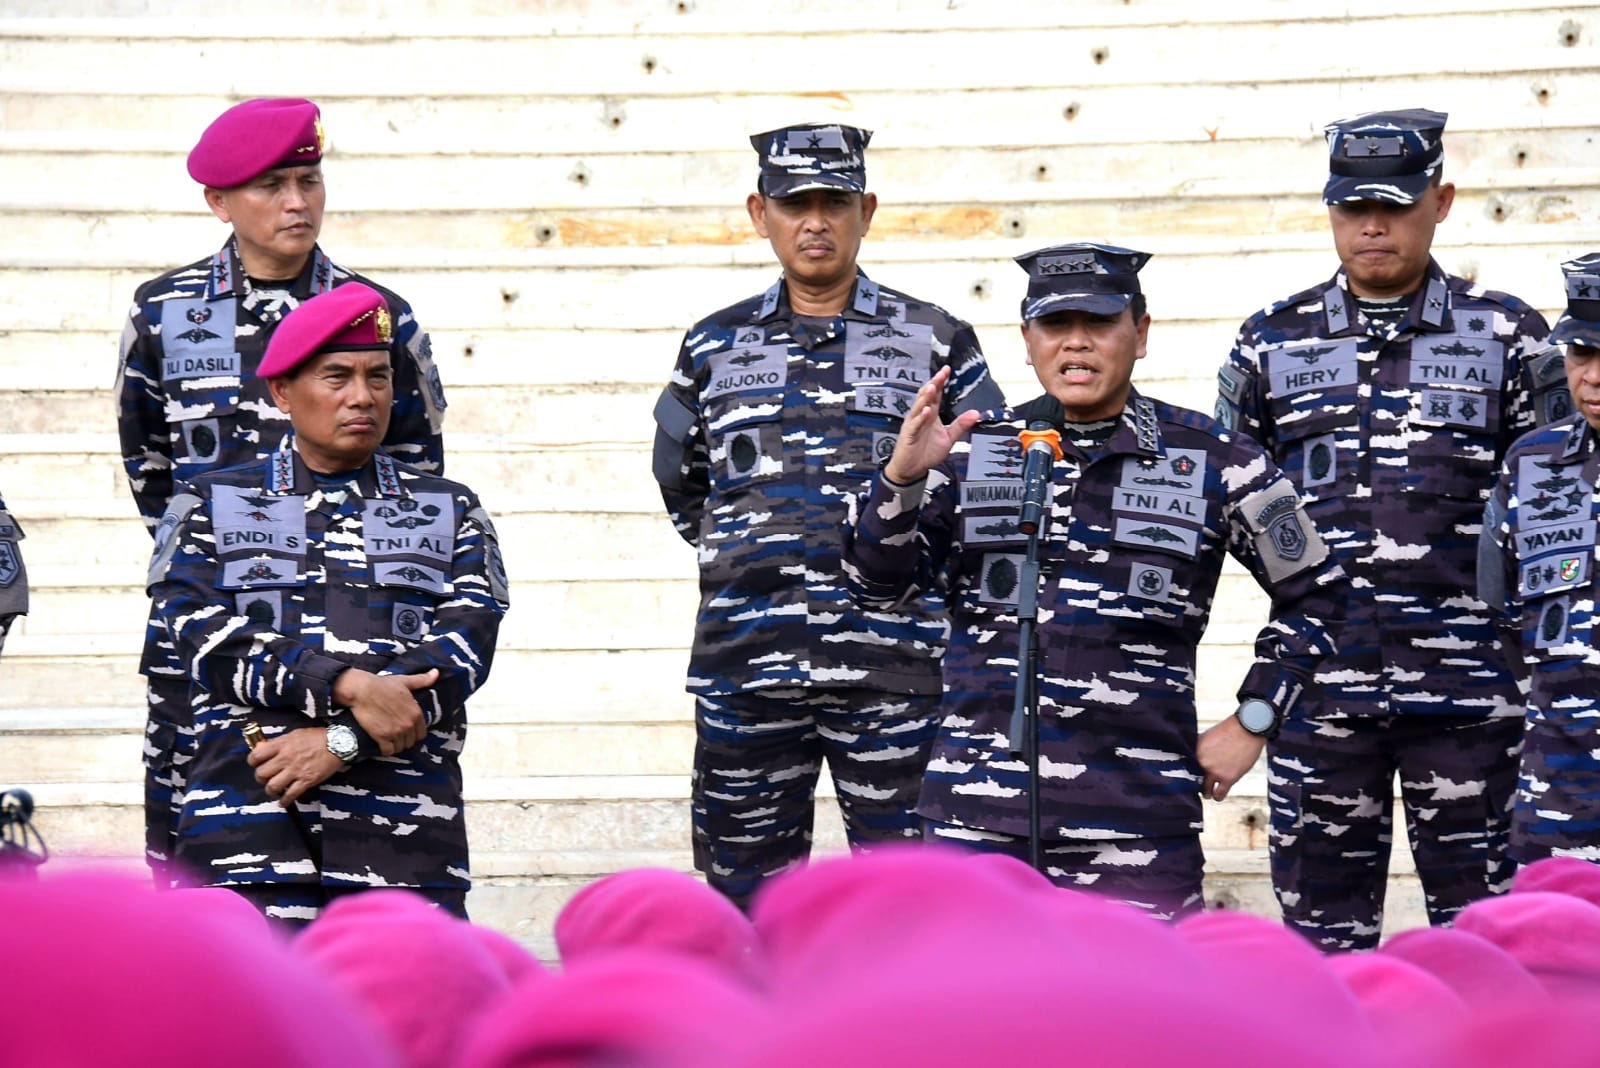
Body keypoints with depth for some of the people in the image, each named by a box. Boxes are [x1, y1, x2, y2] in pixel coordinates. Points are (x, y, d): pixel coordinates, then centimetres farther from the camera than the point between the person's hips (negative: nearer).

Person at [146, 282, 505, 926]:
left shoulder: (450, 512, 18)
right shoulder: (209, 506, 16)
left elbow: (464, 648, 3)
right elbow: (207, 636, -1)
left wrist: (345, 741, -11)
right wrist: (351, 686, -14)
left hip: (405, 826, 1)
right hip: (252, 811, -1)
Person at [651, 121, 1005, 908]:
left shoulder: (934, 341, 6)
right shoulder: (713, 347, 12)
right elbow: (679, 484, 25)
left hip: (891, 666, -2)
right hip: (744, 667, 2)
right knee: (747, 887, 6)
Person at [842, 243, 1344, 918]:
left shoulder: (1213, 464, 5)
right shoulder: (973, 452, 10)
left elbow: (1312, 593, 15)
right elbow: (880, 588, 7)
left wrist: (1252, 721, 7)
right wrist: (902, 477, -9)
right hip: (977, 813, 2)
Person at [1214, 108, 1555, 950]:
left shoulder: (1507, 336, 5)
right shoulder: (1272, 343, 9)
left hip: (1466, 682, -1)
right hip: (1321, 683, 2)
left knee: (1482, 908, 3)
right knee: (1322, 904, 7)